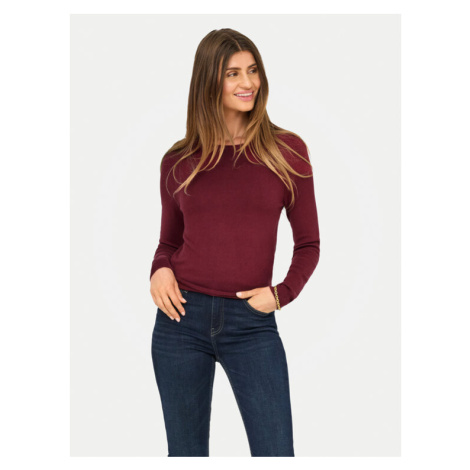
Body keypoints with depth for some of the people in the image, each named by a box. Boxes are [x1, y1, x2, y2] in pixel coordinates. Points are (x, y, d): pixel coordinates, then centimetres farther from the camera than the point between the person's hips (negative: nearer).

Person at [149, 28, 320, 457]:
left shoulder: (286, 150, 3)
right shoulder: (179, 161, 6)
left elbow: (309, 244, 8)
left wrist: (282, 293, -7)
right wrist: (160, 271, -4)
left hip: (252, 323, -1)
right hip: (183, 317, 2)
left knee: (276, 453, -2)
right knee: (185, 454, 12)